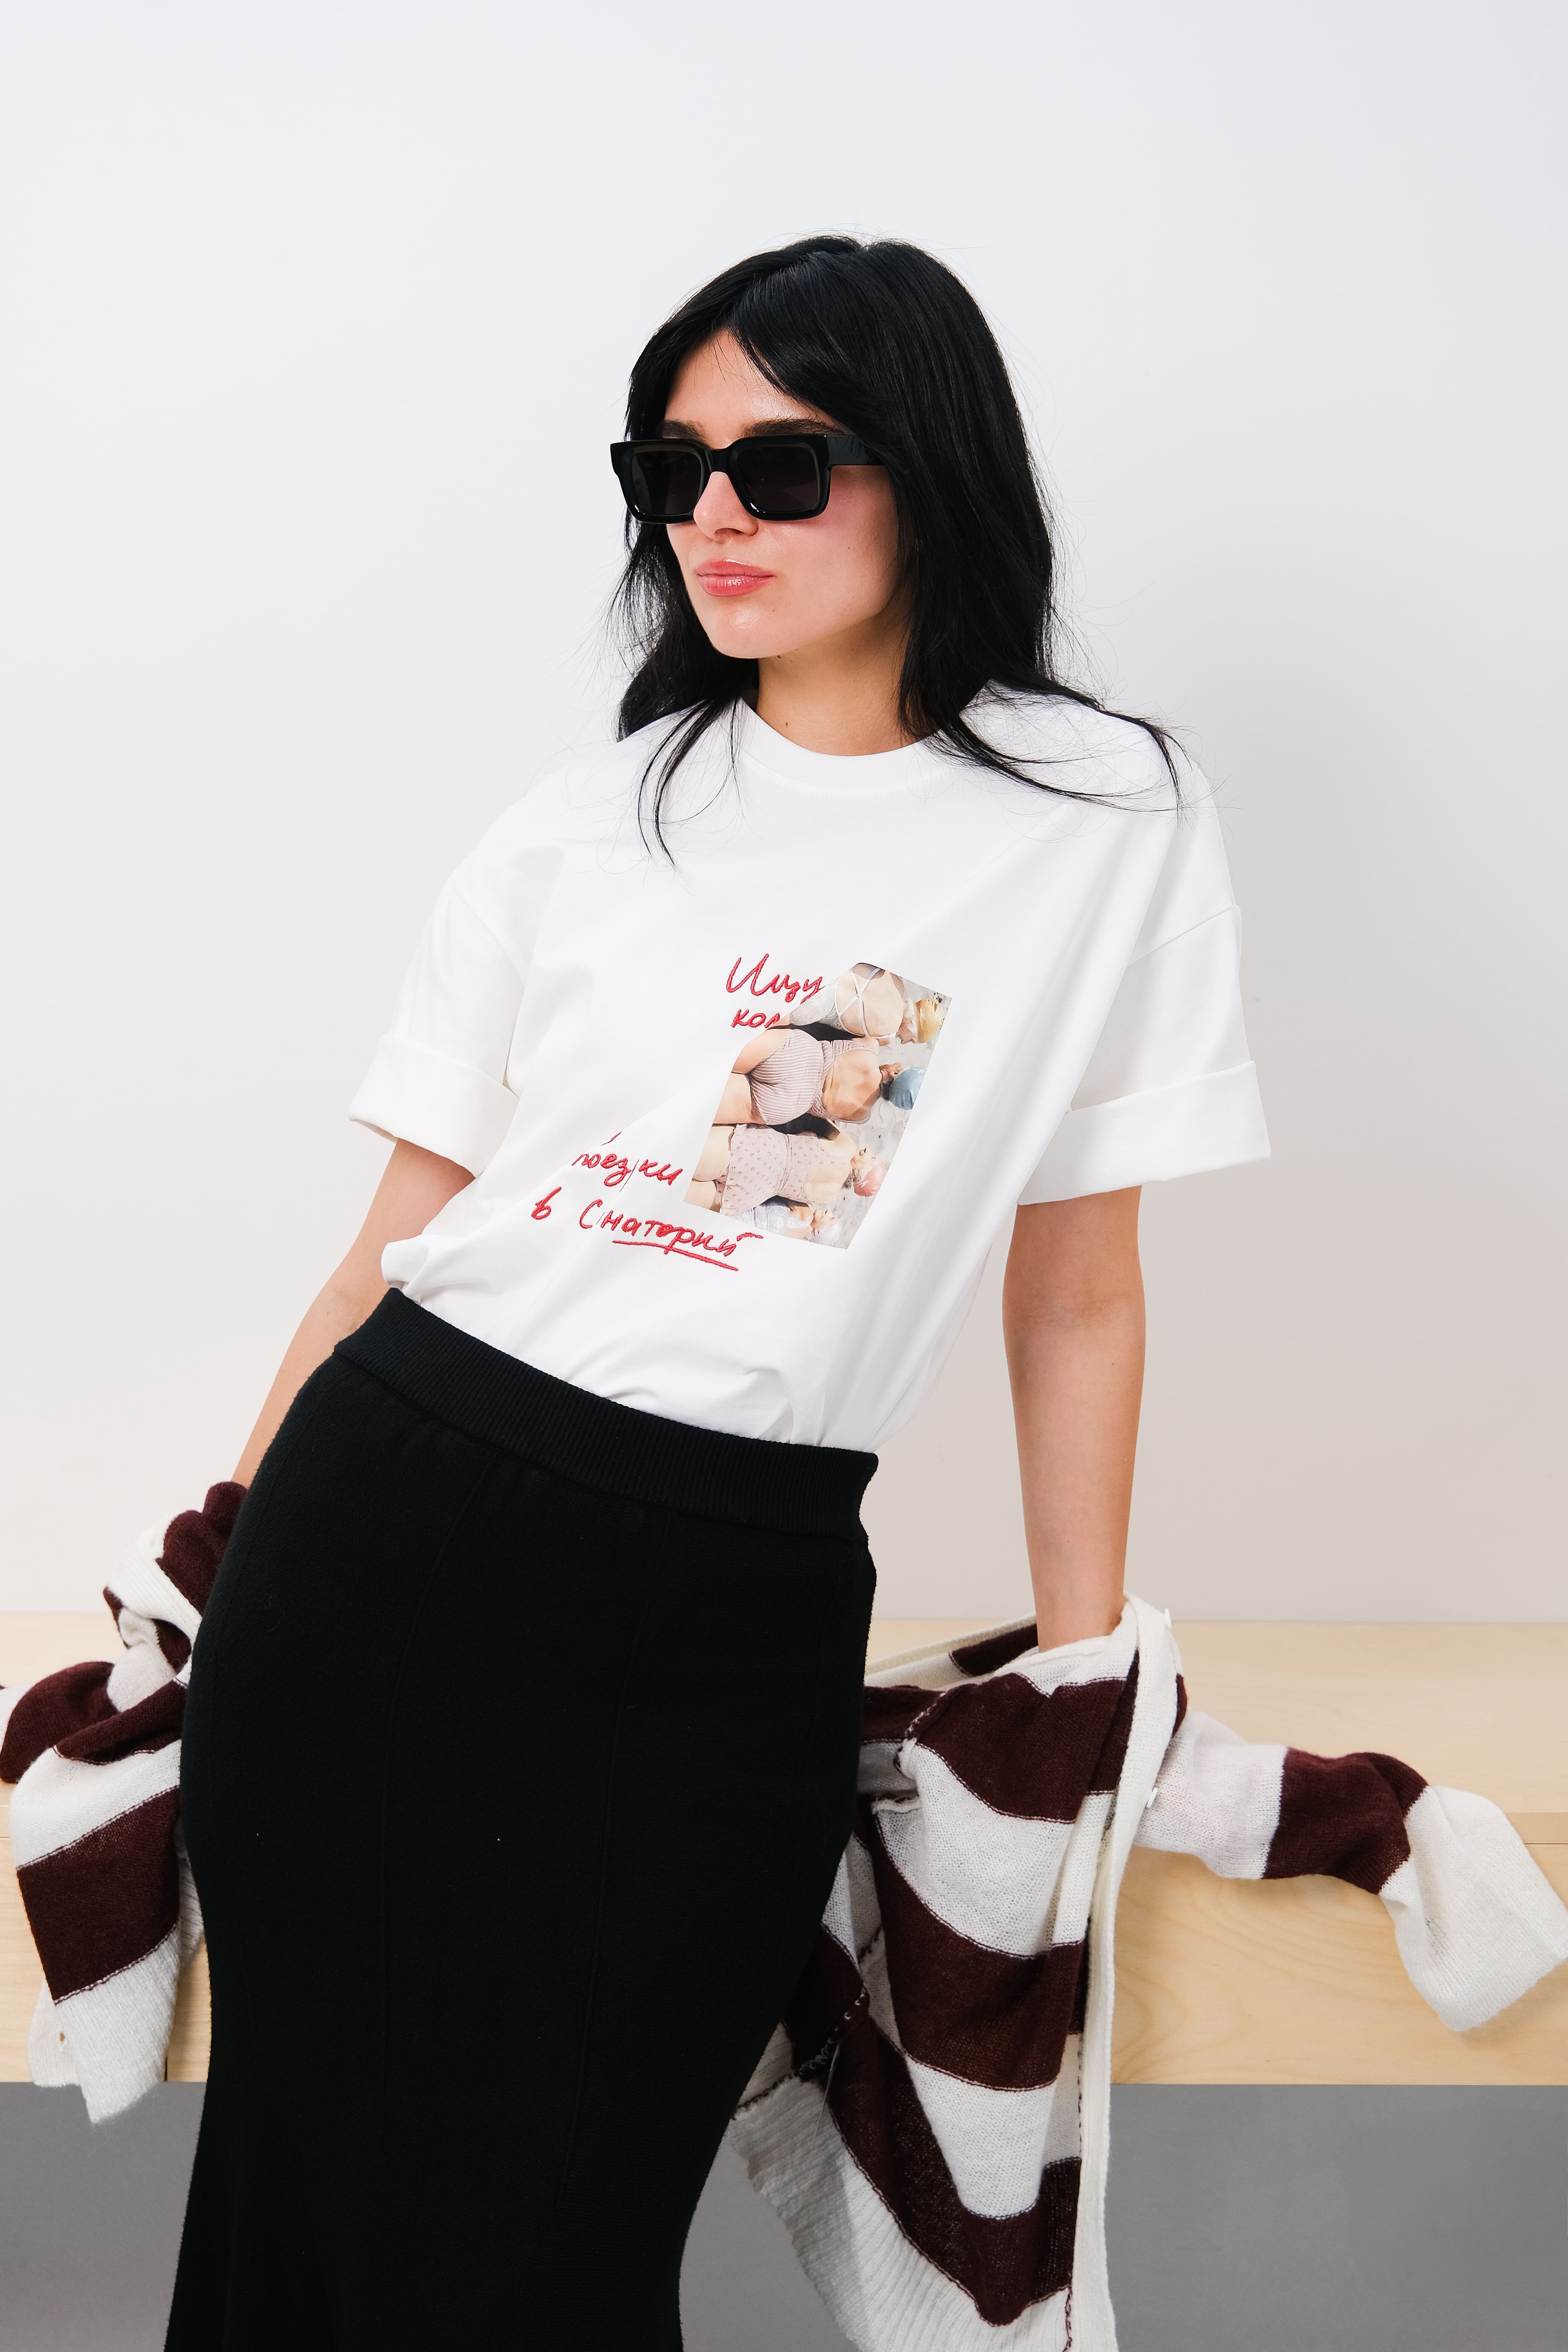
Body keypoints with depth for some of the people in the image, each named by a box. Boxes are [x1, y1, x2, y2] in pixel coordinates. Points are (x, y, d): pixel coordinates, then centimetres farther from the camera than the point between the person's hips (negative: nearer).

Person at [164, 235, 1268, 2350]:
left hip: (726, 1620, -2)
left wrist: (1087, 1686, 7)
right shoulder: (586, 823, 8)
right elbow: (405, 1233, 9)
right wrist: (234, 1559, 7)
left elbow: (1076, 1300, 6)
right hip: (385, 1525, 2)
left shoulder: (1119, 826, 3)